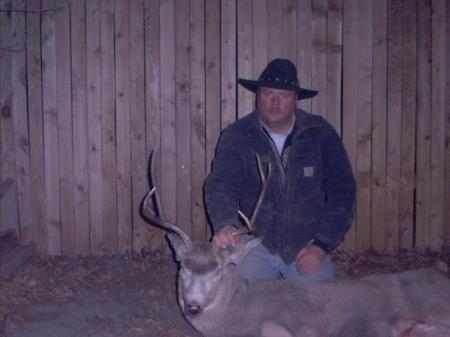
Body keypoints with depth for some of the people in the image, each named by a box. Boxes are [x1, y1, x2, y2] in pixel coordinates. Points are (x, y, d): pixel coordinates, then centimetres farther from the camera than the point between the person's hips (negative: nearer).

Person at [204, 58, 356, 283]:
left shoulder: (321, 134, -4)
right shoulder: (236, 136, -6)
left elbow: (342, 191, -1)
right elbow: (220, 185, -19)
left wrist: (323, 245, -8)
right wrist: (225, 225, -41)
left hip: (307, 243, 1)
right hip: (255, 241, -1)